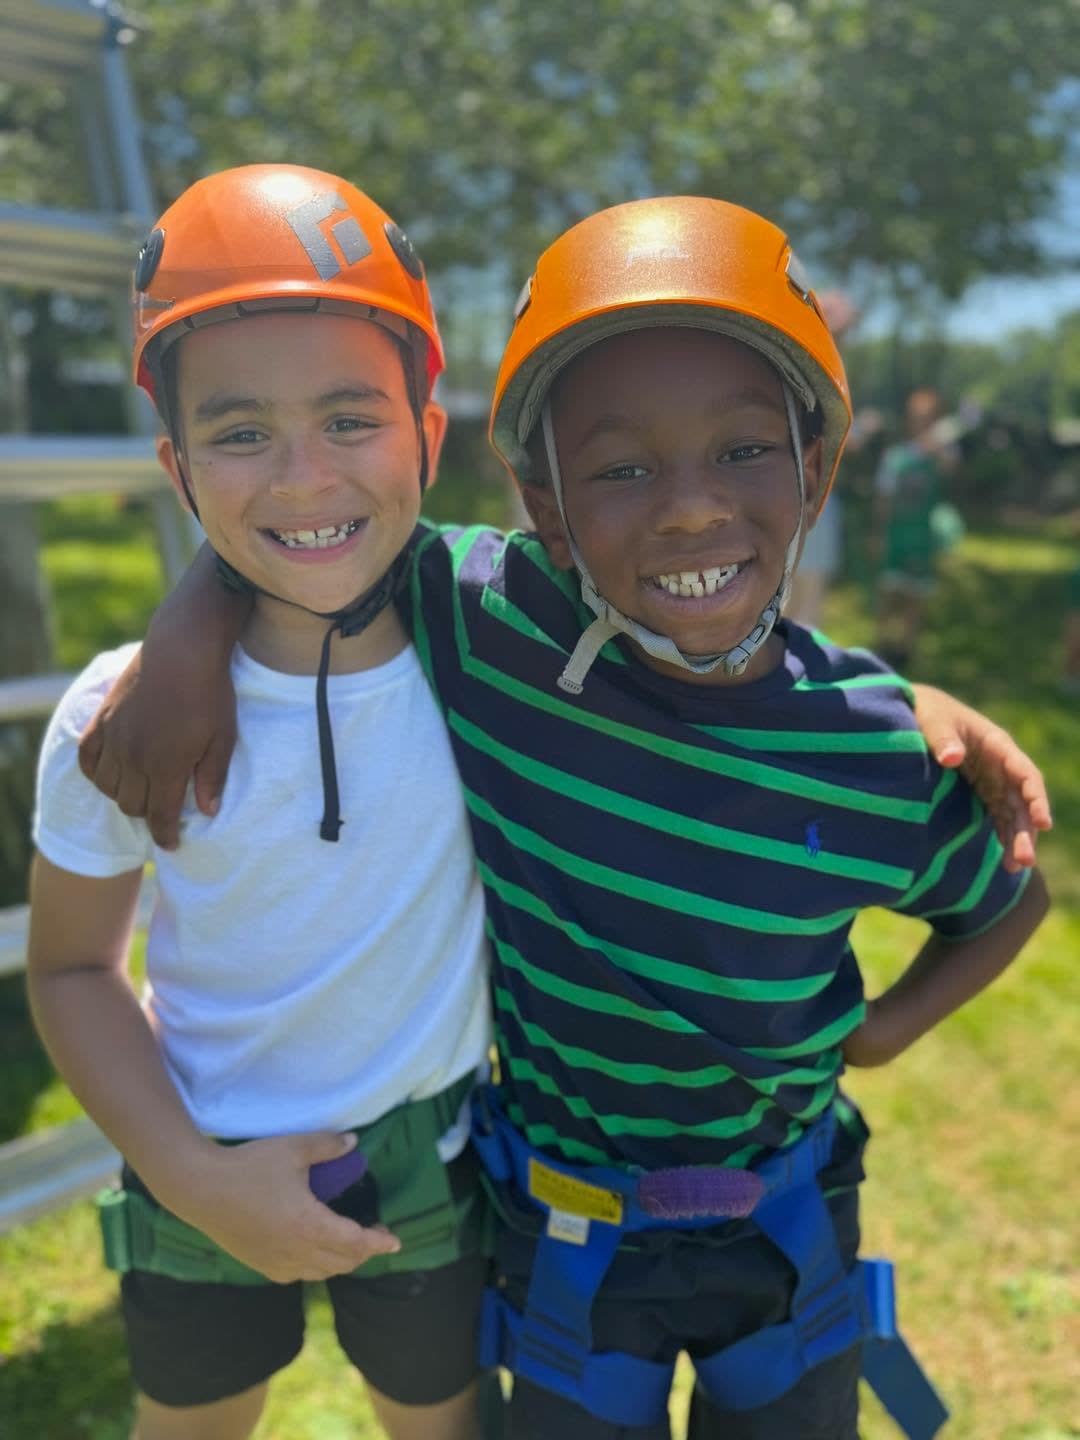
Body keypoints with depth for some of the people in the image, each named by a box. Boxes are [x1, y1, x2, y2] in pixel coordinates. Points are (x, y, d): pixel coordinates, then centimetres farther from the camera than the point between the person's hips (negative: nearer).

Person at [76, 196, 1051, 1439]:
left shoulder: (886, 760, -19)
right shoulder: (493, 628, -22)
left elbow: (1006, 904, 2)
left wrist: (888, 1027, -9)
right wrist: (190, 631, -23)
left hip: (788, 1230, 1)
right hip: (563, 1231, 0)